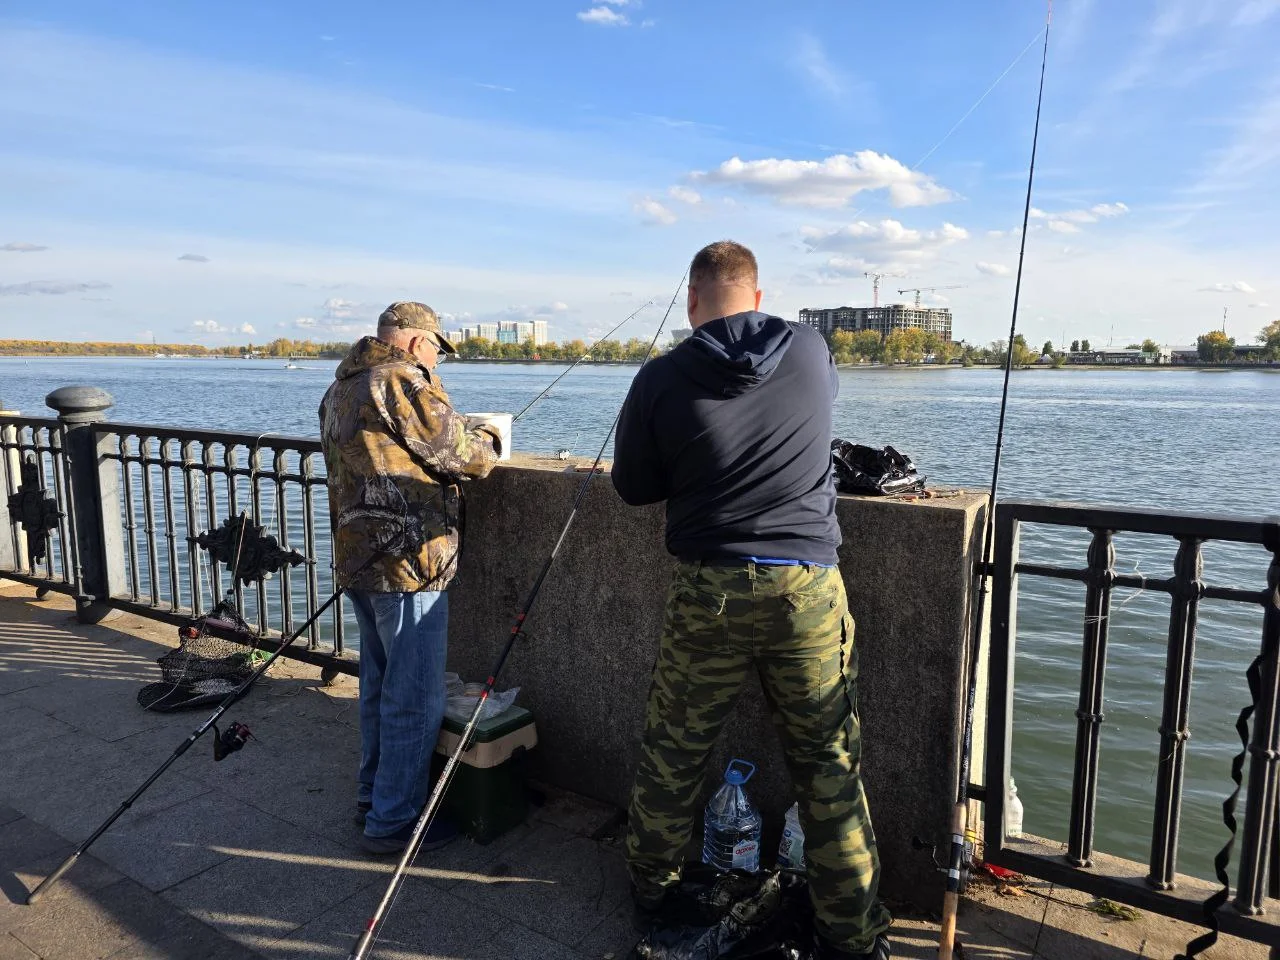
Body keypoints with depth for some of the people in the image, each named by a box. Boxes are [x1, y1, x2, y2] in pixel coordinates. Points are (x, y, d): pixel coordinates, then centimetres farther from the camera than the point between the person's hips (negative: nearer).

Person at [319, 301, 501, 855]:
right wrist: (490, 441, 9)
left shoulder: (340, 390, 16)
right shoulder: (402, 381, -14)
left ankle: (373, 795, 35)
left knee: (379, 685, 21)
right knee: (415, 699, 0)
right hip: (407, 564, -10)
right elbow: (460, 453, -12)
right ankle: (393, 822, 10)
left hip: (358, 559, 10)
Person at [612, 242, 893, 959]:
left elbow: (633, 488, 4)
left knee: (673, 752, 17)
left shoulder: (662, 379, -6)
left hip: (708, 591, -1)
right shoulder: (812, 350, 0)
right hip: (808, 585, 1)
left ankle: (651, 888, 38)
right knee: (830, 763, 11)